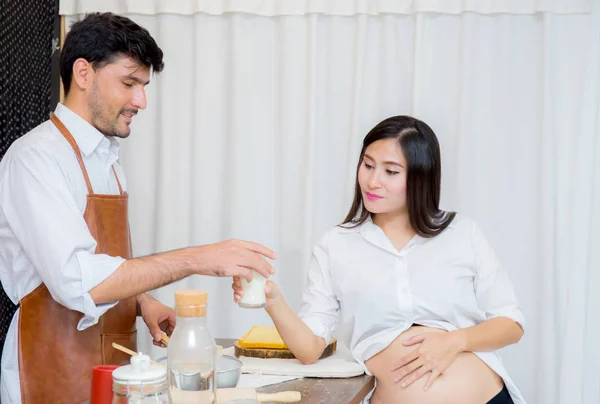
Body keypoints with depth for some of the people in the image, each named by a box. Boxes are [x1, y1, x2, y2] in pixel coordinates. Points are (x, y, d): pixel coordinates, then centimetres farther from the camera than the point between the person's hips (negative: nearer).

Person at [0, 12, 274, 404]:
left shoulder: (107, 159, 11)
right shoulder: (35, 158, -16)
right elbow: (76, 281, -27)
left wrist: (141, 302, 0)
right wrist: (197, 259, -27)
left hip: (111, 367, 8)